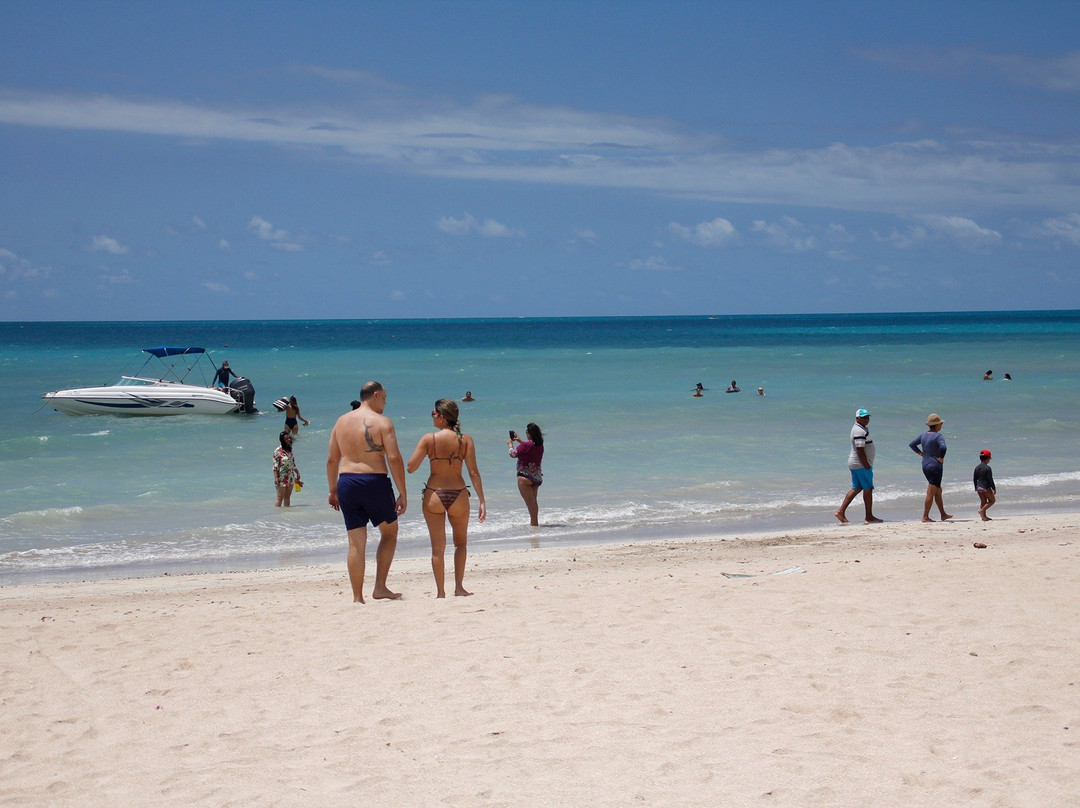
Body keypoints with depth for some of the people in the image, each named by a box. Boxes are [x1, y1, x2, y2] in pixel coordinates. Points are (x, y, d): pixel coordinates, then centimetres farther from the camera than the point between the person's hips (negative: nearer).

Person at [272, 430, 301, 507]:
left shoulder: (290, 450, 10)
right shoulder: (278, 451, -11)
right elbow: (275, 466, -13)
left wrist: (297, 473, 19)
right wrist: (276, 478, -19)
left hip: (290, 477, 6)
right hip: (282, 478, -6)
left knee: (287, 497, 9)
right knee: (280, 498, -6)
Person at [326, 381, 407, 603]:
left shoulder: (341, 422, 10)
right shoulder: (382, 422, -6)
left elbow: (331, 460, 13)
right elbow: (394, 459, -13)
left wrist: (333, 490, 22)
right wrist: (402, 493, -8)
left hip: (347, 483, 4)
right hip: (374, 483, -4)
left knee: (356, 543, 7)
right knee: (389, 532, 16)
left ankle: (357, 597, 7)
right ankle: (380, 587, 9)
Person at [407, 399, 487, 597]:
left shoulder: (429, 439, -7)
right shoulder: (466, 440, -3)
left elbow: (410, 468, -7)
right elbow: (473, 472, -7)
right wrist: (482, 501, -5)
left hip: (433, 494, -1)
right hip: (458, 495, 1)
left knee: (438, 548, 7)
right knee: (460, 542, 22)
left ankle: (440, 592, 8)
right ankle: (459, 586, 14)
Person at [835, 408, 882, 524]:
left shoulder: (859, 429, 16)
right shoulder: (860, 431, -18)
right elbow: (860, 450, -23)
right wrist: (867, 466, -21)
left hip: (854, 463, 11)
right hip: (861, 464, -11)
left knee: (856, 488, 12)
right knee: (868, 489, -2)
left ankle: (841, 512, 8)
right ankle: (869, 516, 5)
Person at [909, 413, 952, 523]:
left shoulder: (924, 435, 7)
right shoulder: (938, 435, -15)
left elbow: (912, 444, 12)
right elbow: (943, 447, -32)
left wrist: (920, 453, 11)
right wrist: (941, 457, -17)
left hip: (925, 465, 8)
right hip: (935, 465, -8)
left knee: (938, 491, 19)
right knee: (931, 493, -4)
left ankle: (943, 514, 28)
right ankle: (925, 517, -4)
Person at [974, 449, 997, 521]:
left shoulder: (977, 468, 6)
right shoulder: (987, 468, -15)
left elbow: (974, 479, 10)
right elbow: (990, 479, -15)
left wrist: (976, 487, 21)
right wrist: (994, 488, -8)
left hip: (979, 488, 7)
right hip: (986, 488, -7)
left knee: (983, 502, 14)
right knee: (992, 500, 8)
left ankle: (984, 516, 13)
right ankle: (982, 510, -7)